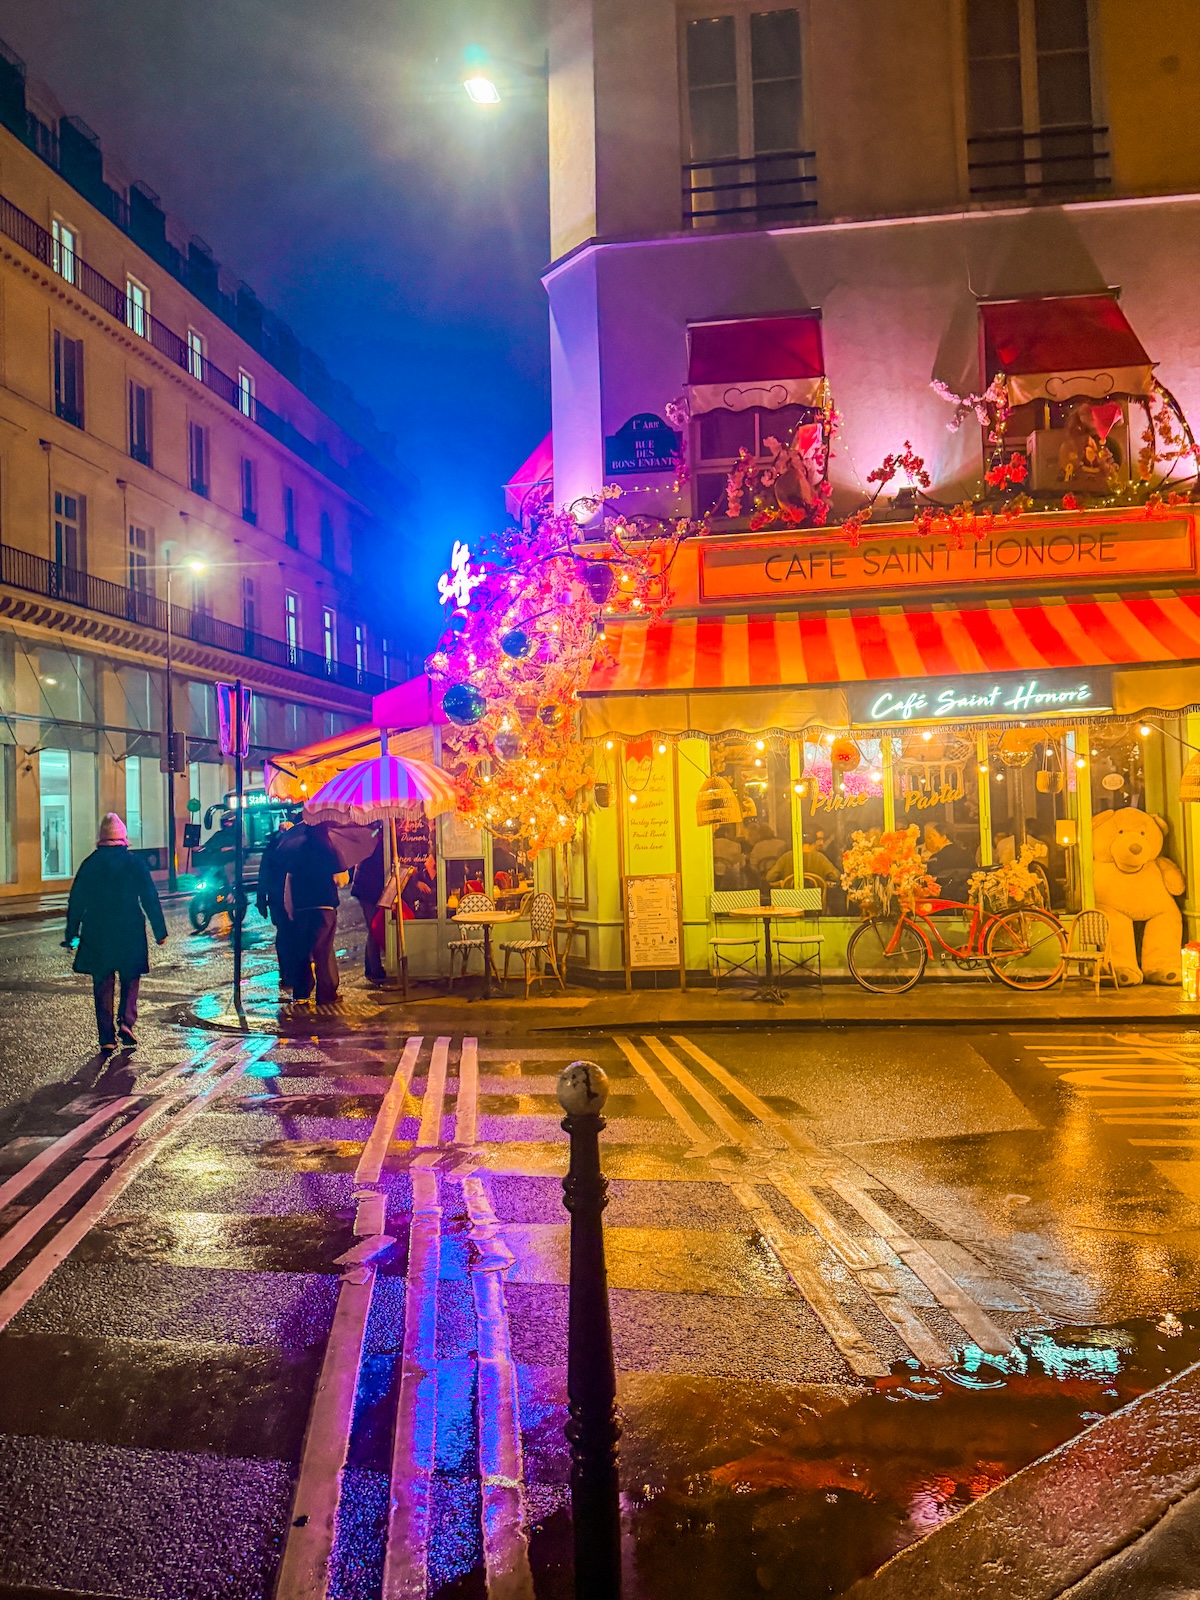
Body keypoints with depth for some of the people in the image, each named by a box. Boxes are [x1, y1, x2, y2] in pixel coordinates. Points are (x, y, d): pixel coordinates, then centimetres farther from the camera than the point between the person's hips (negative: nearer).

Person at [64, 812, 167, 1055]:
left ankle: (107, 1039, 5)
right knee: (130, 981, 15)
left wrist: (71, 935, 9)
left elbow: (76, 901, 2)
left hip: (97, 934, 1)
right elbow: (151, 899, -2)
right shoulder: (136, 863, -3)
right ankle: (127, 1022, -5)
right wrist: (160, 931, 3)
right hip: (130, 933, -1)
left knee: (103, 987, 7)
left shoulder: (90, 864, -1)